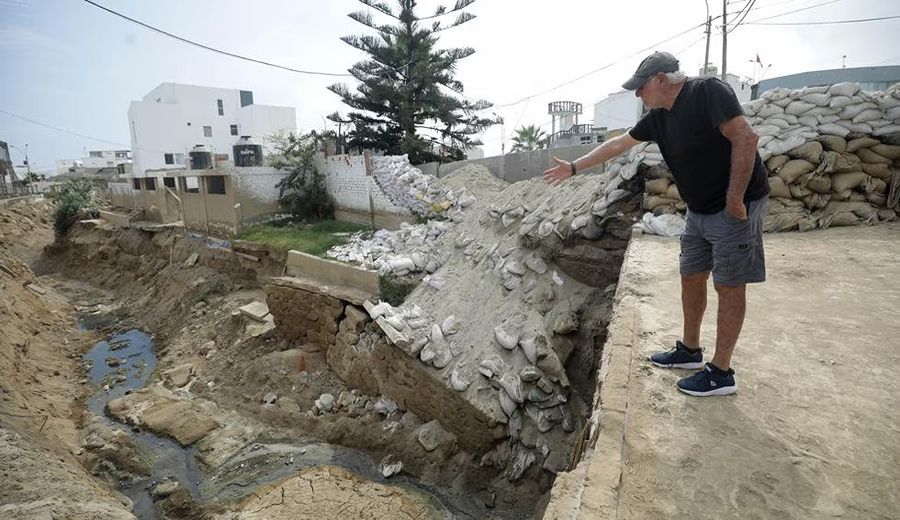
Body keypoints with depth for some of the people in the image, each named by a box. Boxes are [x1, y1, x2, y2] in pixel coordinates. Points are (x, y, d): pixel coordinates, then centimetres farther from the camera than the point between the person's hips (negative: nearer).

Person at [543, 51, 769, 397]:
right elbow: (617, 144, 16)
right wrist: (574, 167, 18)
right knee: (691, 278, 13)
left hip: (735, 207, -8)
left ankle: (721, 372, 9)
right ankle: (689, 350, 29)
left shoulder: (708, 92, -16)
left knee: (729, 287, -1)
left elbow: (746, 137, -24)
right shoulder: (658, 116, 8)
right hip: (699, 211, 8)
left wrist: (735, 199, -24)